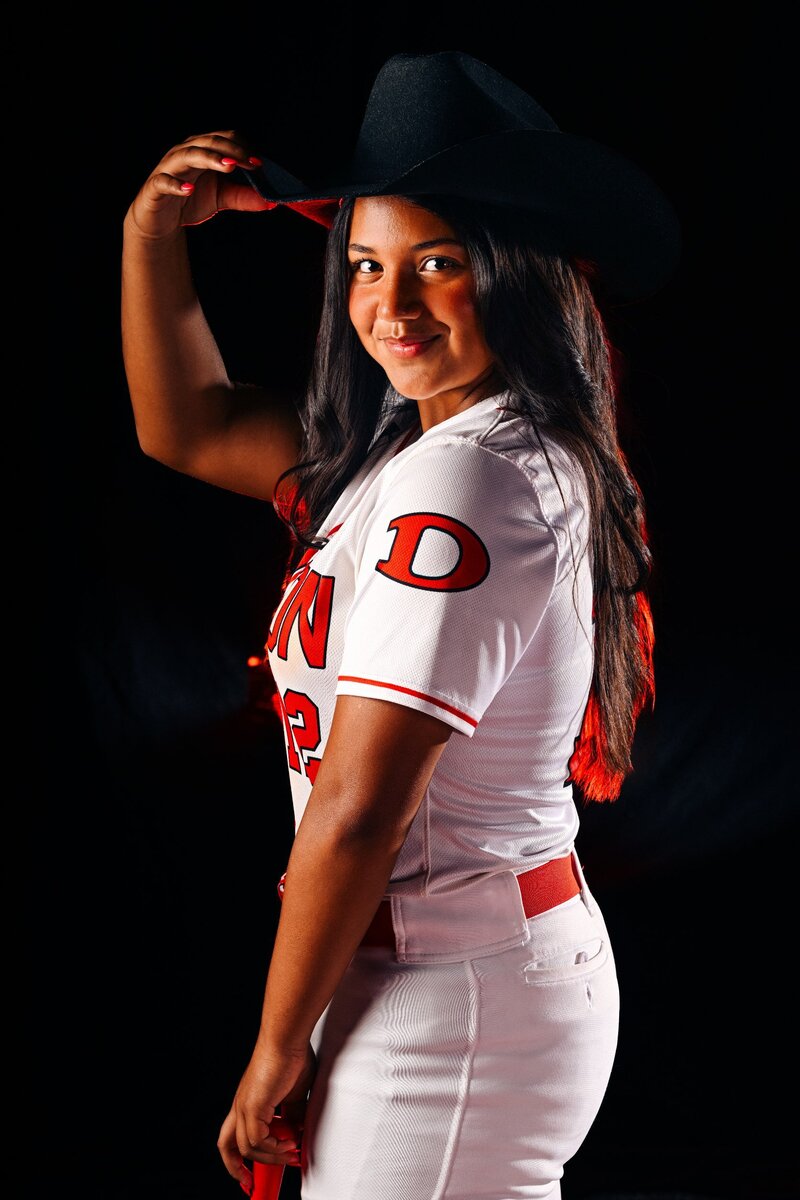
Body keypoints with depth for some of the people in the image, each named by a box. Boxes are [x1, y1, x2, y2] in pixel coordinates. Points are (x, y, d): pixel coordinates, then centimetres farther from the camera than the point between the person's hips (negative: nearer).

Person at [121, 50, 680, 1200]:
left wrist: (276, 1050, -11)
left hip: (452, 1008, -9)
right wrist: (154, 234, 5)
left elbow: (358, 811, -21)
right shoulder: (413, 437, 7)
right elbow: (189, 428, 19)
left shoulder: (467, 479, -21)